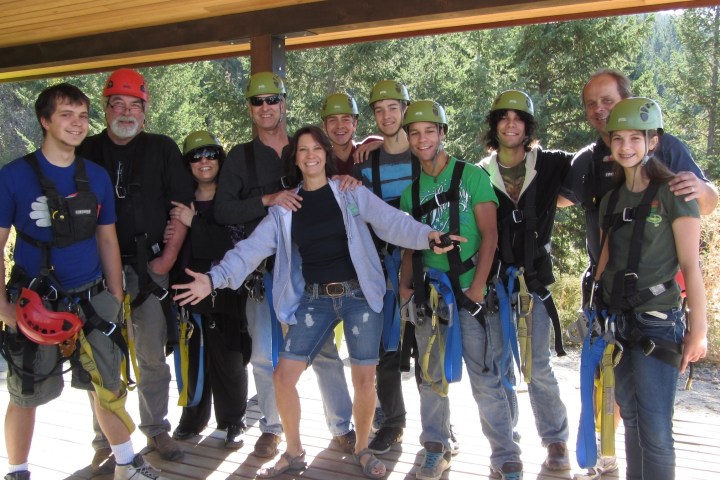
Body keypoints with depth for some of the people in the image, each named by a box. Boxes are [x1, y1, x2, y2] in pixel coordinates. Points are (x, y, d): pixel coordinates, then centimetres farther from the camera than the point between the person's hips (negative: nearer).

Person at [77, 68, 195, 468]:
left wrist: (169, 255, -5)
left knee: (153, 356, 7)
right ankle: (107, 440, 17)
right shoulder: (87, 152, 8)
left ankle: (157, 428, 24)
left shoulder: (163, 149, 6)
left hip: (149, 266, 0)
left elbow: (182, 205, 3)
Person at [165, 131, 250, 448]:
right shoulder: (181, 201, 8)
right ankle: (193, 418, 26)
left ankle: (232, 421, 19)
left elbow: (235, 243, -17)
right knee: (192, 357, 6)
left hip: (225, 293, -3)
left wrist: (194, 222, -17)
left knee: (228, 359, 1)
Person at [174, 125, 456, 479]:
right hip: (315, 299, 3)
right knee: (283, 376, -1)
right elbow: (253, 247, -1)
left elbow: (390, 221, -13)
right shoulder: (284, 207, 6)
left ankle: (363, 450, 27)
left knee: (364, 379, 0)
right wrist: (215, 278, -14)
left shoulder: (351, 192, -1)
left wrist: (426, 236, -31)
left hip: (358, 294, -2)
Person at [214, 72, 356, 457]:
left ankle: (342, 426, 17)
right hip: (264, 271, 0)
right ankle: (272, 428, 24)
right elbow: (223, 211, -4)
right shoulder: (240, 157, 6)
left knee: (324, 349, 3)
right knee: (264, 355, 6)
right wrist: (268, 200, -18)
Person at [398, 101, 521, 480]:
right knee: (432, 374, 12)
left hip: (469, 291, -4)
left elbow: (489, 236, -7)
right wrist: (405, 284, 2)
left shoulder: (473, 176, -3)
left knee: (486, 378, -3)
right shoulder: (410, 188, 10)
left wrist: (477, 287, -15)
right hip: (428, 294, 4)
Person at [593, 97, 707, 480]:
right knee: (631, 420, 15)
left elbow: (690, 266, -9)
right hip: (618, 321, 6)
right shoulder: (611, 200, 11)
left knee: (655, 430, -3)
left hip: (658, 323, -5)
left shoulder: (674, 193, -7)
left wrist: (698, 329, -11)